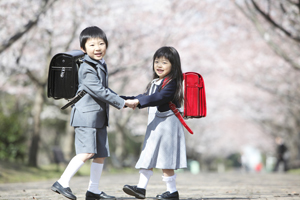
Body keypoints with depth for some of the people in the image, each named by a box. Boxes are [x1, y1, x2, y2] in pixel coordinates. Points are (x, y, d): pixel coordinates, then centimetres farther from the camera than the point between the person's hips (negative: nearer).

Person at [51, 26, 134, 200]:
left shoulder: (101, 65, 16)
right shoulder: (87, 69, -15)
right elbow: (99, 91, -21)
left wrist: (123, 100, 21)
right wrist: (121, 103, -16)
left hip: (99, 117, 9)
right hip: (86, 115, -9)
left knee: (101, 154, 8)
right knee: (87, 152, -17)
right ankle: (63, 182, -9)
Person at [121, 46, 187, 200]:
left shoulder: (171, 83, -14)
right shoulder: (155, 83, 15)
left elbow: (159, 98, -28)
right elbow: (146, 97, 26)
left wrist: (138, 101, -34)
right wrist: (124, 100, 22)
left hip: (167, 124, -9)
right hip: (154, 125, 9)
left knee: (165, 160, -4)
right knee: (148, 156, 8)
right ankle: (141, 188, 11)